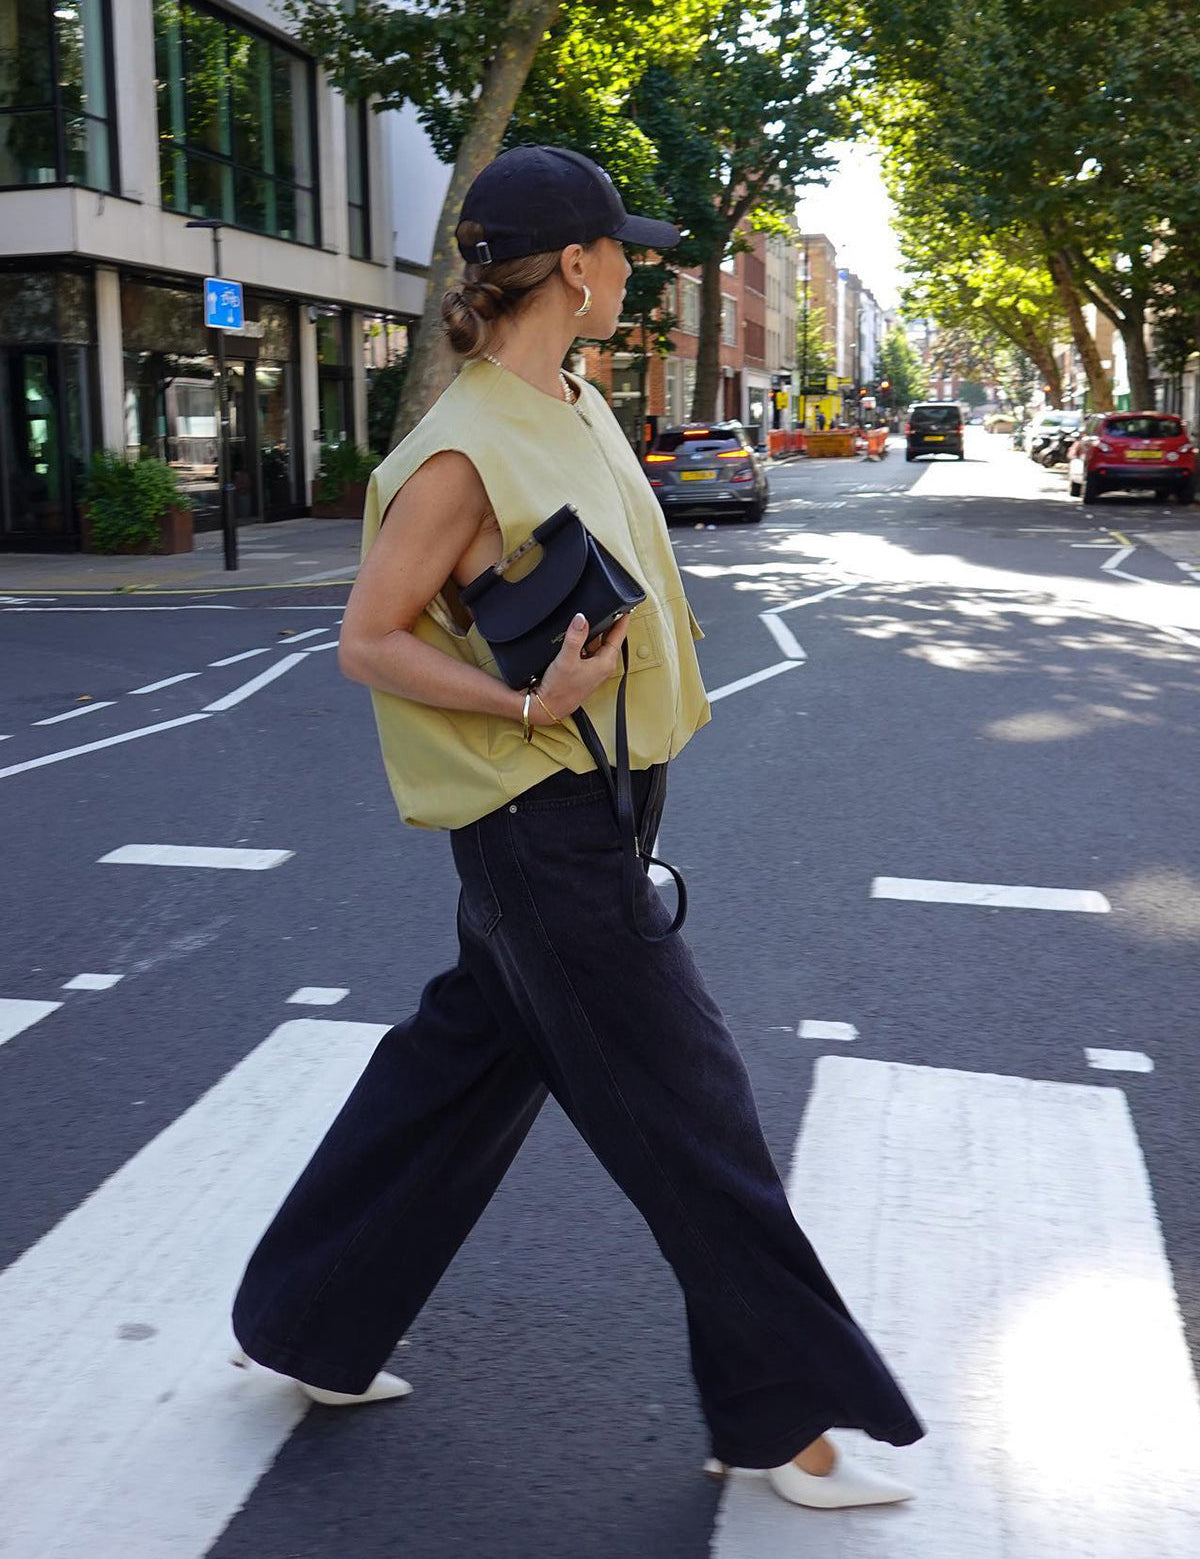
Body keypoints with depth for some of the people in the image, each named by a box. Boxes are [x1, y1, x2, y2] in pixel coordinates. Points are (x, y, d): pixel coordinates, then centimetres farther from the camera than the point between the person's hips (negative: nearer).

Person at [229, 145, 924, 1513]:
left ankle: (304, 1324, 34)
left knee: (463, 1067, 18)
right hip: (542, 817, -10)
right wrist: (529, 703, -27)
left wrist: (639, 634, 12)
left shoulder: (574, 406, 8)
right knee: (683, 1103, 1)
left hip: (592, 799, 10)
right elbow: (367, 643, -15)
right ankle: (781, 1414, 19)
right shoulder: (463, 450, -19)